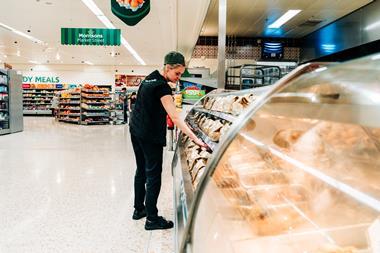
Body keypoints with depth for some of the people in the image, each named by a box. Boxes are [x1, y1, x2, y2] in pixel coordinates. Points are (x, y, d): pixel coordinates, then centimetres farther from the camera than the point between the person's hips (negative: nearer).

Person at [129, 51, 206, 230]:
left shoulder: (150, 78, 9)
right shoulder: (162, 86, -20)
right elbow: (175, 117, -27)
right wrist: (194, 138, -30)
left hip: (136, 130, 9)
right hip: (150, 135, -9)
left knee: (141, 171, 17)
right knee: (153, 175, -1)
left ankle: (139, 209, 30)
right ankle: (152, 219, 7)